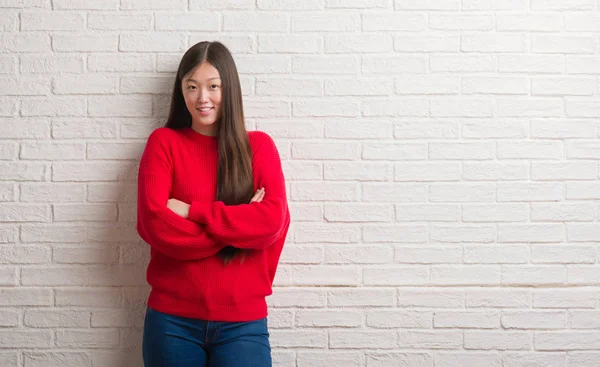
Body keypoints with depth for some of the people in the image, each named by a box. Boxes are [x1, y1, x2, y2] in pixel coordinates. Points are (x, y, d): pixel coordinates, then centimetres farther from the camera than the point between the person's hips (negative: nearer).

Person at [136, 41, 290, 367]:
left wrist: (192, 211, -13)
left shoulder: (258, 145, 4)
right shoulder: (163, 142, 2)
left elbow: (273, 220, -10)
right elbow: (154, 224, -11)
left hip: (243, 321, 0)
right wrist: (241, 222, -11)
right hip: (172, 318, 0)